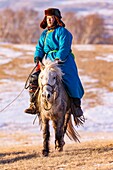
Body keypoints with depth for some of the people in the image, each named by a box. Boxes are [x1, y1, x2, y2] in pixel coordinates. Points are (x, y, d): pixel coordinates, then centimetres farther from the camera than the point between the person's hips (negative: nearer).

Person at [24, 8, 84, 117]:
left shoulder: (62, 32, -1)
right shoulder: (44, 34, 21)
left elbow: (64, 48, -12)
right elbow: (40, 47, 19)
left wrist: (58, 59, -24)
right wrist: (38, 57, -3)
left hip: (63, 61, -6)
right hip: (48, 62, 6)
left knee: (71, 82, -20)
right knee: (34, 78, -9)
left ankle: (77, 106, -5)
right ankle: (33, 105, -4)